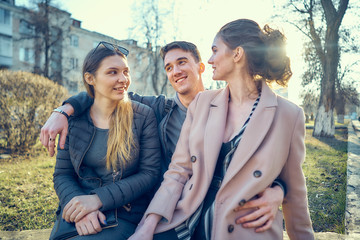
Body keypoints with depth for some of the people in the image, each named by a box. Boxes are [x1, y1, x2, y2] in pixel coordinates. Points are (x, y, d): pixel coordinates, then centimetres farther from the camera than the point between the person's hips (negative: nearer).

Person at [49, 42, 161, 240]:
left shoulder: (143, 116, -4)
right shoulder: (73, 118, 3)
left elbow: (149, 173, -6)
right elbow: (62, 175, 5)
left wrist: (98, 199, -15)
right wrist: (80, 206, -16)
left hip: (124, 216, -3)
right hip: (75, 214, 3)